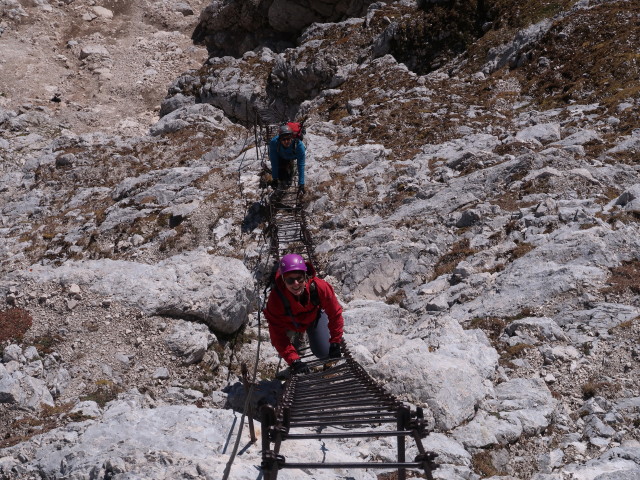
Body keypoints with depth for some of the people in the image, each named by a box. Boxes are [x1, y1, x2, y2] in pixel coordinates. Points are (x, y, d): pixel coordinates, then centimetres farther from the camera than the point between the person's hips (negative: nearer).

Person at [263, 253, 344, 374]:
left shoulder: (319, 287, -42)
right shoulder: (276, 298, -43)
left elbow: (335, 313, -25)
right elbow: (278, 335, -37)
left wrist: (335, 343, -21)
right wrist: (294, 361, -44)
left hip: (314, 316, 0)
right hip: (289, 322, 0)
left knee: (324, 352, 1)